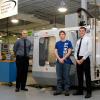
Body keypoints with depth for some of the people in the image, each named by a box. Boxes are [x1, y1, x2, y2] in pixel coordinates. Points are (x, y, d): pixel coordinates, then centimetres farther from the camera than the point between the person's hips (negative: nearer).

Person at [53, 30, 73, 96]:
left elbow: (69, 52, -4)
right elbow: (56, 52, 7)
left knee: (66, 76, -1)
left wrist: (63, 59, -11)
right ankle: (59, 90, 13)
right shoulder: (57, 43, 13)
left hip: (66, 62, -3)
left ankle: (66, 90, 6)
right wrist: (60, 59, -8)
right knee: (59, 77, 6)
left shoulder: (68, 42, 4)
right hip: (59, 62, 3)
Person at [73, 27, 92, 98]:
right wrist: (77, 59, -3)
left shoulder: (88, 39, -1)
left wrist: (83, 59, -15)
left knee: (87, 75, -3)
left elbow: (89, 50, -11)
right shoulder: (78, 41, 18)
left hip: (85, 59, -6)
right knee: (79, 75, 9)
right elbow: (76, 51, 14)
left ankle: (89, 92, 2)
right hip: (78, 59, 6)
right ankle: (80, 91, 18)